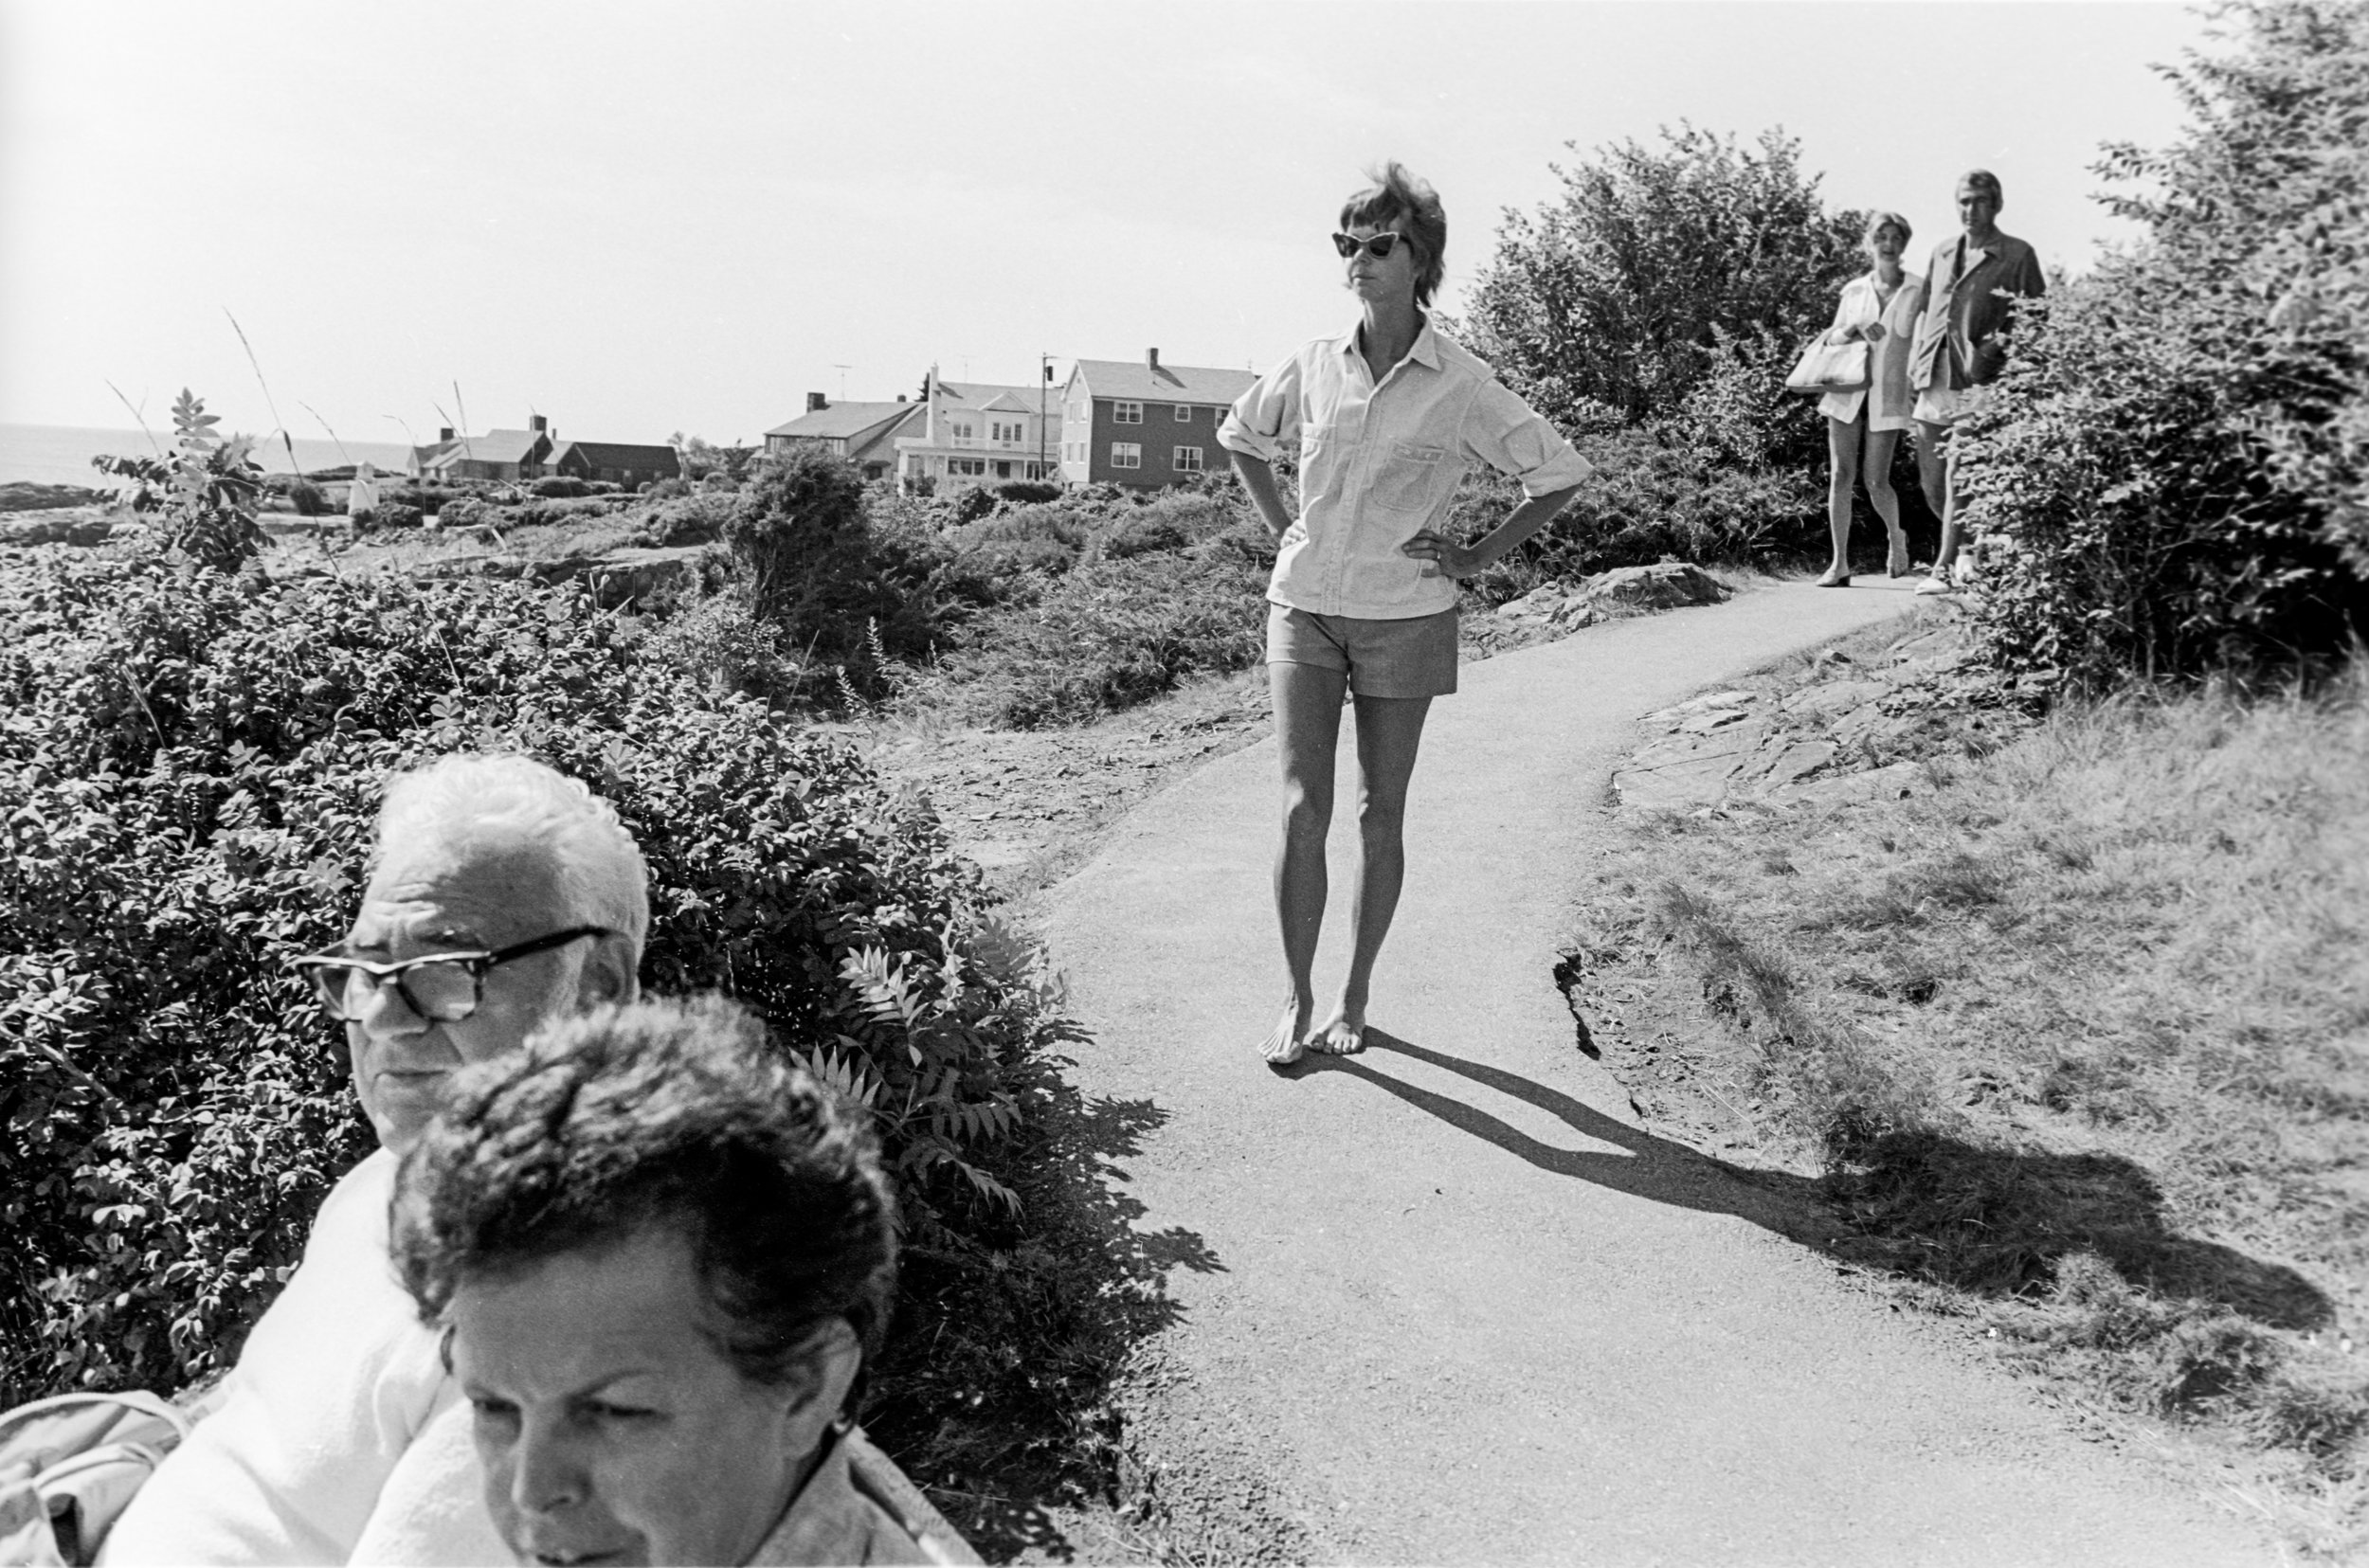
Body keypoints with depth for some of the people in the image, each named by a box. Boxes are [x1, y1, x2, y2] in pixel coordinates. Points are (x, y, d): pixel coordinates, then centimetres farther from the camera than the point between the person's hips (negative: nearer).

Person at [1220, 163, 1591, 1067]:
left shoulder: (1460, 386, -7)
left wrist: (1479, 557, -2)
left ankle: (1353, 999, 21)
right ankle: (1297, 1001, 7)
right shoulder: (1314, 367, 1)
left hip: (1404, 615, -2)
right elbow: (1239, 436, 20)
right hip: (1304, 609, 2)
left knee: (1378, 816, 6)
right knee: (1302, 808, -5)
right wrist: (1278, 526, 11)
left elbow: (1559, 474, 1)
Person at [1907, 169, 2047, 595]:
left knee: (1959, 477, -13)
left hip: (1978, 382, -6)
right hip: (1934, 383, 6)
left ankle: (1945, 567, -10)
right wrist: (1915, 361, 11)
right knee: (1931, 481, 8)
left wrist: (2006, 343, -13)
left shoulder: (2018, 256, 3)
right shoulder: (1941, 253, 18)